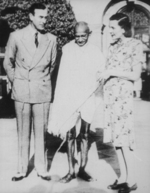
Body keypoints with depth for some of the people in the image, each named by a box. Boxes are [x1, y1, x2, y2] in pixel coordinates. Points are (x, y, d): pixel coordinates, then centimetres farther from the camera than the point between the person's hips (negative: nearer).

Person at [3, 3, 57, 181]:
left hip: (42, 90, 1)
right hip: (21, 90, 0)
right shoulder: (16, 36, -2)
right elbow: (8, 63, 10)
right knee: (23, 131, 6)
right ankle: (22, 169, 15)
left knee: (41, 131, 5)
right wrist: (15, 82, 9)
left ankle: (41, 168, 16)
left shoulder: (51, 39, -1)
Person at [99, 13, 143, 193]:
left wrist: (111, 72, -14)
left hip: (123, 95, -6)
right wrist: (102, 74, 1)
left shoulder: (135, 45, -5)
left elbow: (135, 75, -10)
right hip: (110, 94, 7)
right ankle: (123, 177, 18)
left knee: (123, 138, -6)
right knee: (115, 136, 8)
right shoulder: (112, 46, 14)